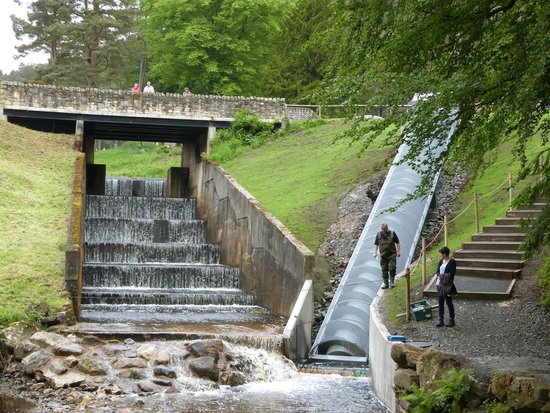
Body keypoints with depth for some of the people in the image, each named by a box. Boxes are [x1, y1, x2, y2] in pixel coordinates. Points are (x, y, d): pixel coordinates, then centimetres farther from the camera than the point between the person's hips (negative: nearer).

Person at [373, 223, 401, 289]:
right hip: (383, 255, 2)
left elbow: (397, 243, 5)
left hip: (392, 254, -2)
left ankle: (392, 282, 5)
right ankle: (386, 283, 10)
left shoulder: (392, 233, -1)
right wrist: (375, 252, 2)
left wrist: (398, 251, 1)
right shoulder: (379, 235, 4)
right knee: (384, 269, 3)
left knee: (392, 268, -8)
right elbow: (376, 244, 12)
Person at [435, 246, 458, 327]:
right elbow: (437, 271, 7)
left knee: (449, 302, 2)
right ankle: (441, 320, 13)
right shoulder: (441, 261, 10)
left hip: (447, 285, -7)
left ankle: (451, 320, 12)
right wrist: (439, 275, -13)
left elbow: (452, 274, -14)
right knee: (440, 302, 8)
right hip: (440, 284, 7)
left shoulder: (452, 262, -11)